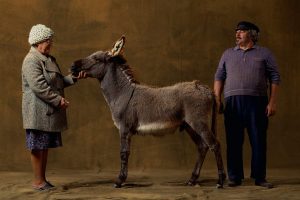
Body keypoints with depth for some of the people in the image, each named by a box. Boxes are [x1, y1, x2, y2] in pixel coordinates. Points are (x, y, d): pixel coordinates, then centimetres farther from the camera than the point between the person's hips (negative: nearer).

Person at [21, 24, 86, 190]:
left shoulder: (49, 59, 18)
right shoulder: (31, 61, -13)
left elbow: (59, 82, 24)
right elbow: (38, 86, -21)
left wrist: (74, 78, 9)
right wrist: (58, 100, -19)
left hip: (49, 112, 9)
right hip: (38, 111, -9)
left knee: (45, 146, 11)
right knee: (37, 147, -3)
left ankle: (42, 179, 18)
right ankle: (38, 181, 3)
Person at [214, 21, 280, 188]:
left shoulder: (265, 53, 8)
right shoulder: (228, 54, 16)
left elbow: (275, 78, 4)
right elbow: (219, 77, 14)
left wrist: (272, 102, -4)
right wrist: (217, 99, 3)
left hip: (257, 102, -2)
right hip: (233, 102, 2)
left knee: (258, 141, 0)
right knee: (234, 141, 1)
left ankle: (259, 177, 9)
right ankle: (235, 177, 8)